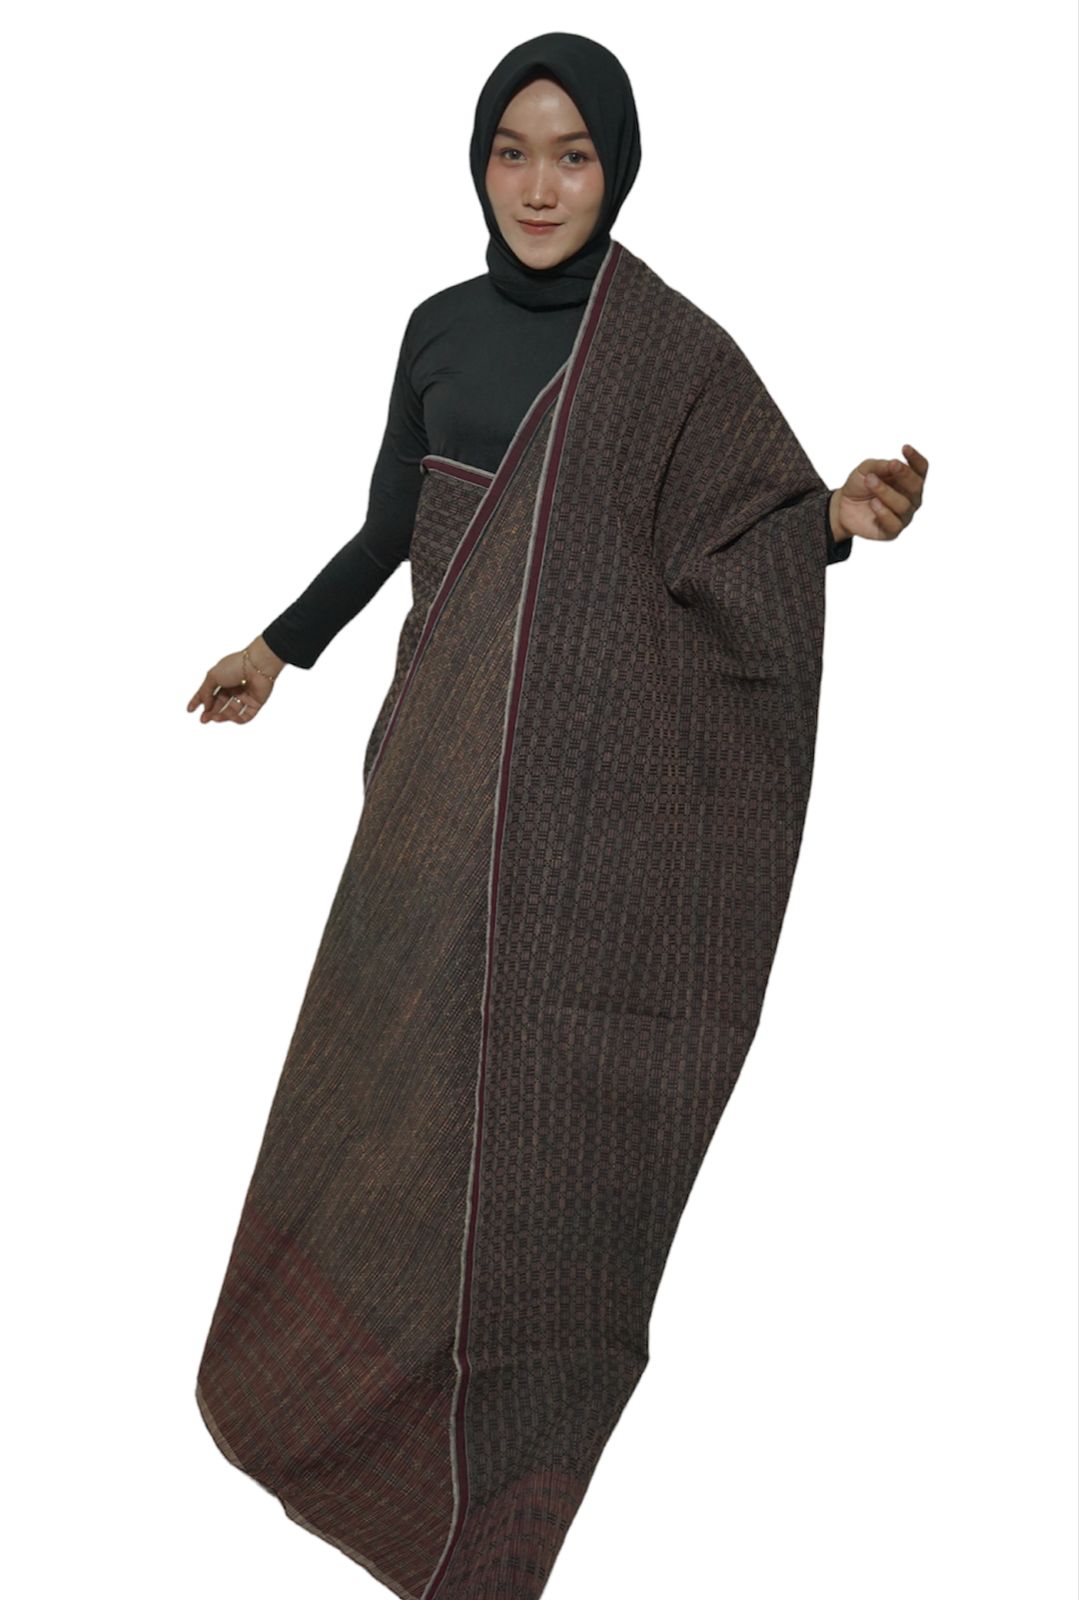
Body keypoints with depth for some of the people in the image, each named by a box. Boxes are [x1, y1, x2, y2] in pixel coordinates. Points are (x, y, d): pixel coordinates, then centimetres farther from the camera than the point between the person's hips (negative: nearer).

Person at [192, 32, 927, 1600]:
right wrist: (279, 646, 20)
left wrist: (845, 515, -25)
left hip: (596, 765, -4)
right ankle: (375, 1336, 30)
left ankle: (524, 1393, 18)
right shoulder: (440, 328, 8)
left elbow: (743, 541, -5)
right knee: (415, 1041, 10)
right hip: (450, 744, 4)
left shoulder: (673, 348, -5)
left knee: (549, 1071, 1)